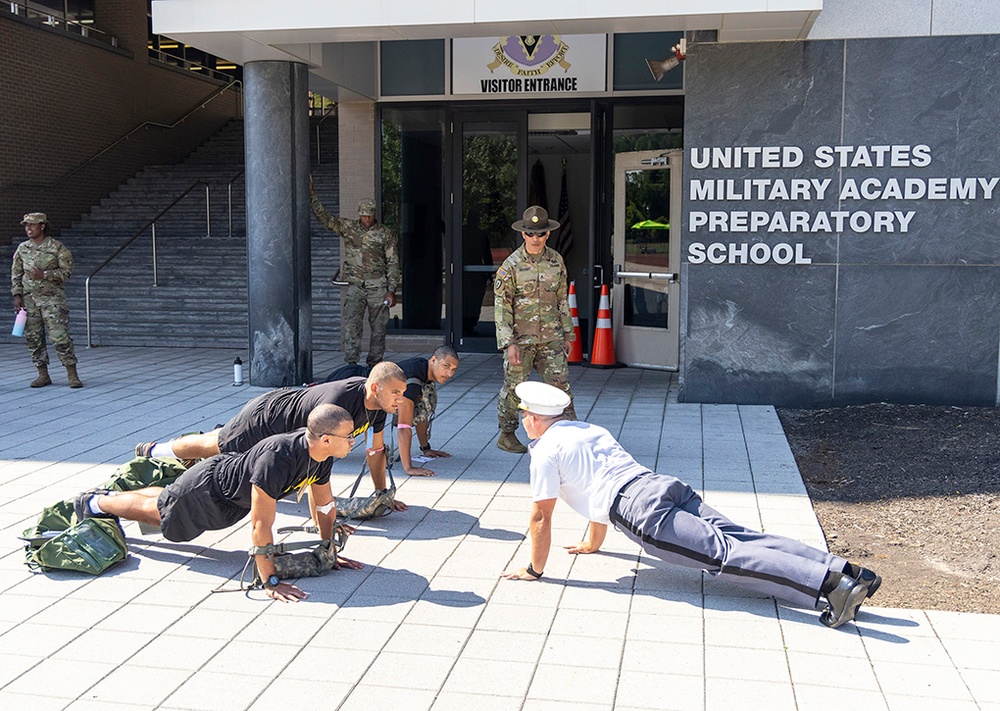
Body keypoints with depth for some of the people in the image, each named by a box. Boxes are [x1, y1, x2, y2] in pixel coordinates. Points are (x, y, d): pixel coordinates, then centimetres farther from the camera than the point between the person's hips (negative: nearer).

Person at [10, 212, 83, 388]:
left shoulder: (57, 247, -3)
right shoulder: (22, 248, 10)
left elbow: (67, 271, -6)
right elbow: (16, 274, 13)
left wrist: (44, 274, -17)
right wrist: (17, 296, 4)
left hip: (52, 297, -5)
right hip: (29, 298, 5)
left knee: (59, 336, -10)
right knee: (33, 337, 4)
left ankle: (72, 374, -5)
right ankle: (43, 375, 13)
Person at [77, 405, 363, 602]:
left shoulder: (322, 455, -20)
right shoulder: (277, 459, -45)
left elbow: (325, 505, -3)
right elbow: (260, 526, -42)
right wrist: (270, 581, -39)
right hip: (208, 488, -8)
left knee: (167, 504, 32)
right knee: (155, 511, 20)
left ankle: (111, 494, 56)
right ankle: (94, 502, 45)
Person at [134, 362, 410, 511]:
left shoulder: (379, 404, -17)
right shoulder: (339, 401, -43)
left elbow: (376, 450, -1)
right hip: (266, 418, -8)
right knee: (212, 447, 14)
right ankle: (152, 451, 40)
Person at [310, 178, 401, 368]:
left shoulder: (385, 234, 2)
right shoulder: (348, 227, 7)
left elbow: (393, 263, 1)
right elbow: (325, 218, 2)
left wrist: (392, 290, -6)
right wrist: (312, 196, -8)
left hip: (378, 286, -1)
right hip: (355, 286, 1)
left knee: (378, 326, 2)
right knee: (350, 322, -11)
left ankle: (374, 363, 12)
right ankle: (351, 361, -11)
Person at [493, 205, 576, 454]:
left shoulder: (556, 260, 6)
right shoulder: (511, 265, -8)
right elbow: (501, 307, -8)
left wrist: (567, 333, 14)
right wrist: (509, 343, -14)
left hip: (551, 337, 3)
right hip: (521, 338, -3)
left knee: (560, 383, 2)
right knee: (514, 387, 5)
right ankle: (506, 435, 21)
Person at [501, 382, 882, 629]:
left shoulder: (546, 450, 6)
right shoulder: (591, 430, 32)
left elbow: (541, 516, 7)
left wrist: (534, 569, 19)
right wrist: (592, 544, 53)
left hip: (643, 511, -8)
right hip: (670, 486, 8)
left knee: (724, 554, -17)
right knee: (741, 539, -2)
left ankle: (829, 584, -31)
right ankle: (846, 570, -14)